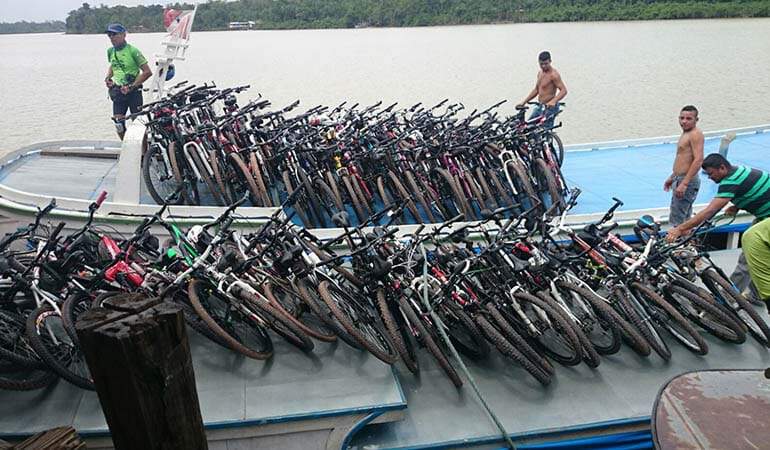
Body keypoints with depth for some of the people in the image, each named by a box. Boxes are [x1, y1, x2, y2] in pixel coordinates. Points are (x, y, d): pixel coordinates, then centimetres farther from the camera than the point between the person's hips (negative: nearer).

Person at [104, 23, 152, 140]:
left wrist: (132, 86, -17)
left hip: (133, 91, -5)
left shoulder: (132, 51, -13)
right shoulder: (110, 51, 6)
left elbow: (147, 72, -16)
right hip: (118, 91, 5)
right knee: (118, 121, 1)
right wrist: (108, 77, 6)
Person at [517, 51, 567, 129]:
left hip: (550, 107, -9)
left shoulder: (553, 74, -16)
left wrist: (553, 101, -39)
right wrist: (524, 102, 18)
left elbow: (563, 90, -23)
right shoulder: (540, 72, 11)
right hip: (540, 106, 9)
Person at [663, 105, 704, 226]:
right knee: (684, 219, 17)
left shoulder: (695, 134, -15)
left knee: (678, 222, -9)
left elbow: (698, 160, -24)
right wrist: (672, 177, 27)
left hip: (687, 181, -10)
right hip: (680, 180, 10)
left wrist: (684, 184, -28)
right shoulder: (685, 133, 17)